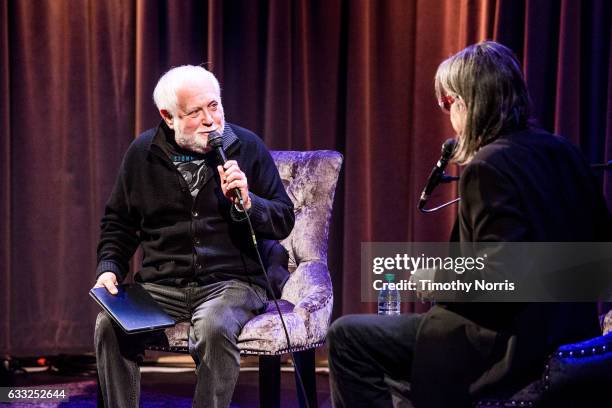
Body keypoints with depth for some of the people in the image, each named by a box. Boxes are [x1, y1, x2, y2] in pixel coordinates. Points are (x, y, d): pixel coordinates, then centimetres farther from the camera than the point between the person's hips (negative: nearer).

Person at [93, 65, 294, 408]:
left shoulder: (247, 147, 2)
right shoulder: (143, 153, 8)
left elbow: (285, 220, 4)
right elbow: (119, 222, 19)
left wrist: (247, 203, -15)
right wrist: (109, 268, 2)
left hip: (232, 281, -2)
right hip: (162, 286, 3)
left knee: (214, 327, -37)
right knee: (109, 324, -26)